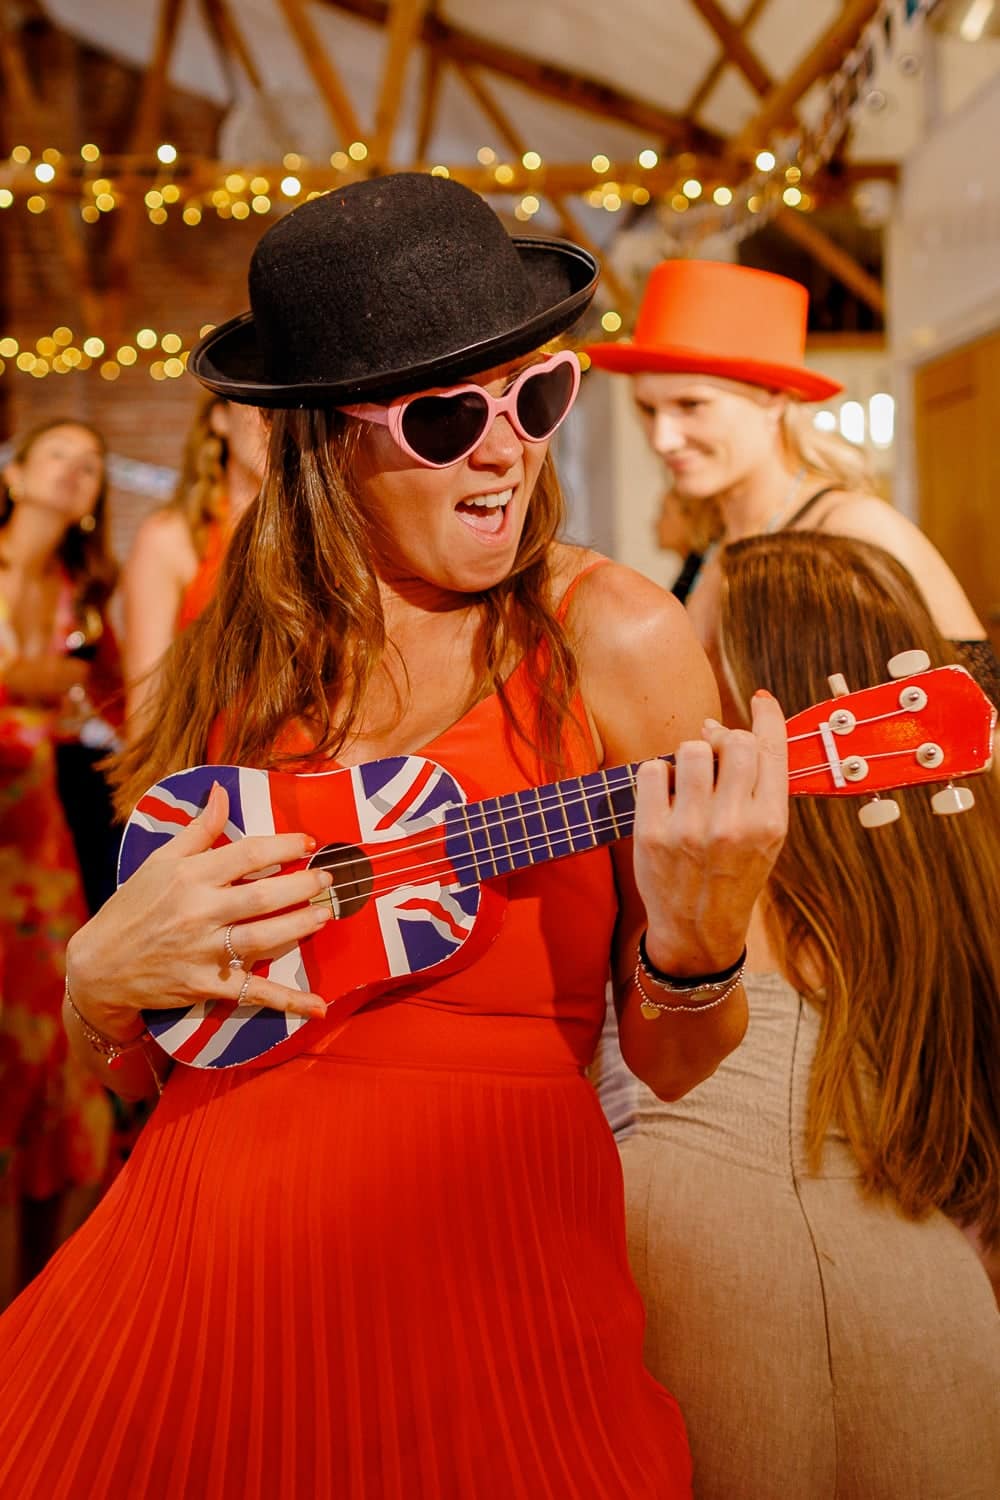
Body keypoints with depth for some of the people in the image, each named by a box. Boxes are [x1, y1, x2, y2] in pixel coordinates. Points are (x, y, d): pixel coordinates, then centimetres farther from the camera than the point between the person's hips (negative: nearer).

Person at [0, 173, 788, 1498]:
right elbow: (132, 1067, 10)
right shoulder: (235, 658, 3)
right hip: (192, 1271, 3)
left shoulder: (612, 640, -7)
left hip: (485, 1277, -3)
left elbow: (675, 1071, -4)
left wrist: (697, 943, -24)